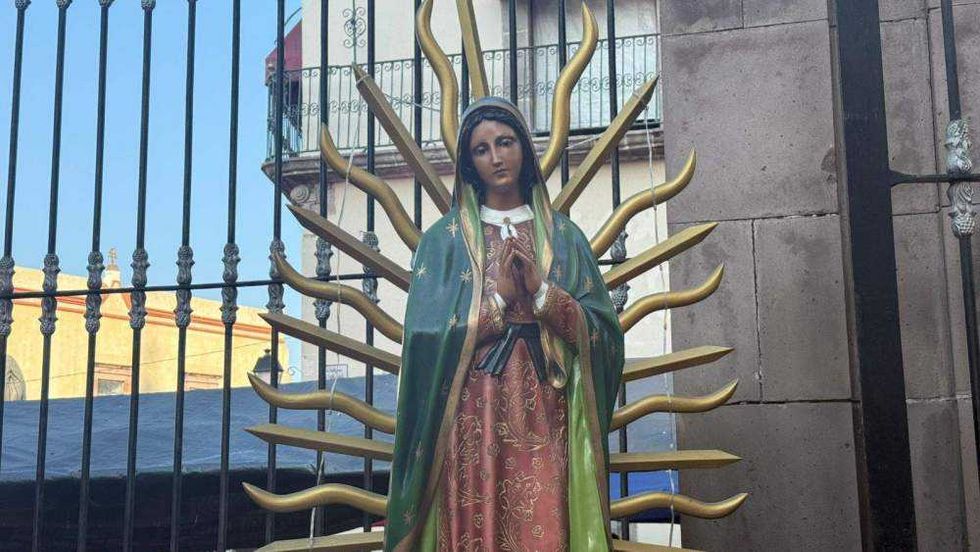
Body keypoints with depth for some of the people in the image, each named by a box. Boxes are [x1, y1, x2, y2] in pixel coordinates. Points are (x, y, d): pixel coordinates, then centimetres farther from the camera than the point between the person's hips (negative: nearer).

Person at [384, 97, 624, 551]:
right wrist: (499, 298, -9)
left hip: (543, 416, 1)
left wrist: (540, 291, -10)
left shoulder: (564, 236, 12)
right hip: (471, 416, -1)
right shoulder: (444, 239, 8)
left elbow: (602, 332, 2)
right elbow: (427, 334, -4)